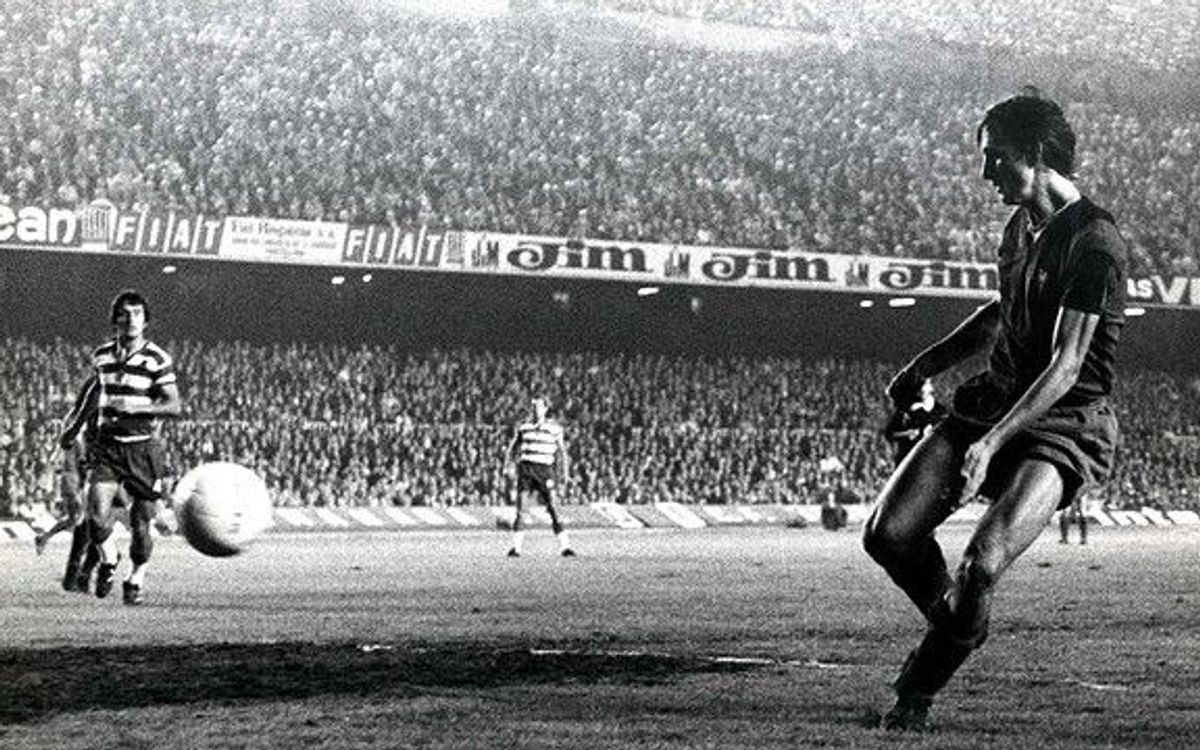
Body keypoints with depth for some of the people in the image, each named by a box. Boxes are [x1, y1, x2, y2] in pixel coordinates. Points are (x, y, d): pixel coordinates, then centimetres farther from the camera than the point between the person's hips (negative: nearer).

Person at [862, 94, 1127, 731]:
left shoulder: (1093, 242, -18)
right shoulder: (1021, 223, 10)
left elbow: (1066, 366, -24)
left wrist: (991, 443, -32)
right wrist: (925, 366, 21)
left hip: (1063, 423, -8)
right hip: (991, 403, 8)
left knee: (981, 565, -26)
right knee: (888, 535, -8)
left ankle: (916, 692, -2)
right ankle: (956, 624, 21)